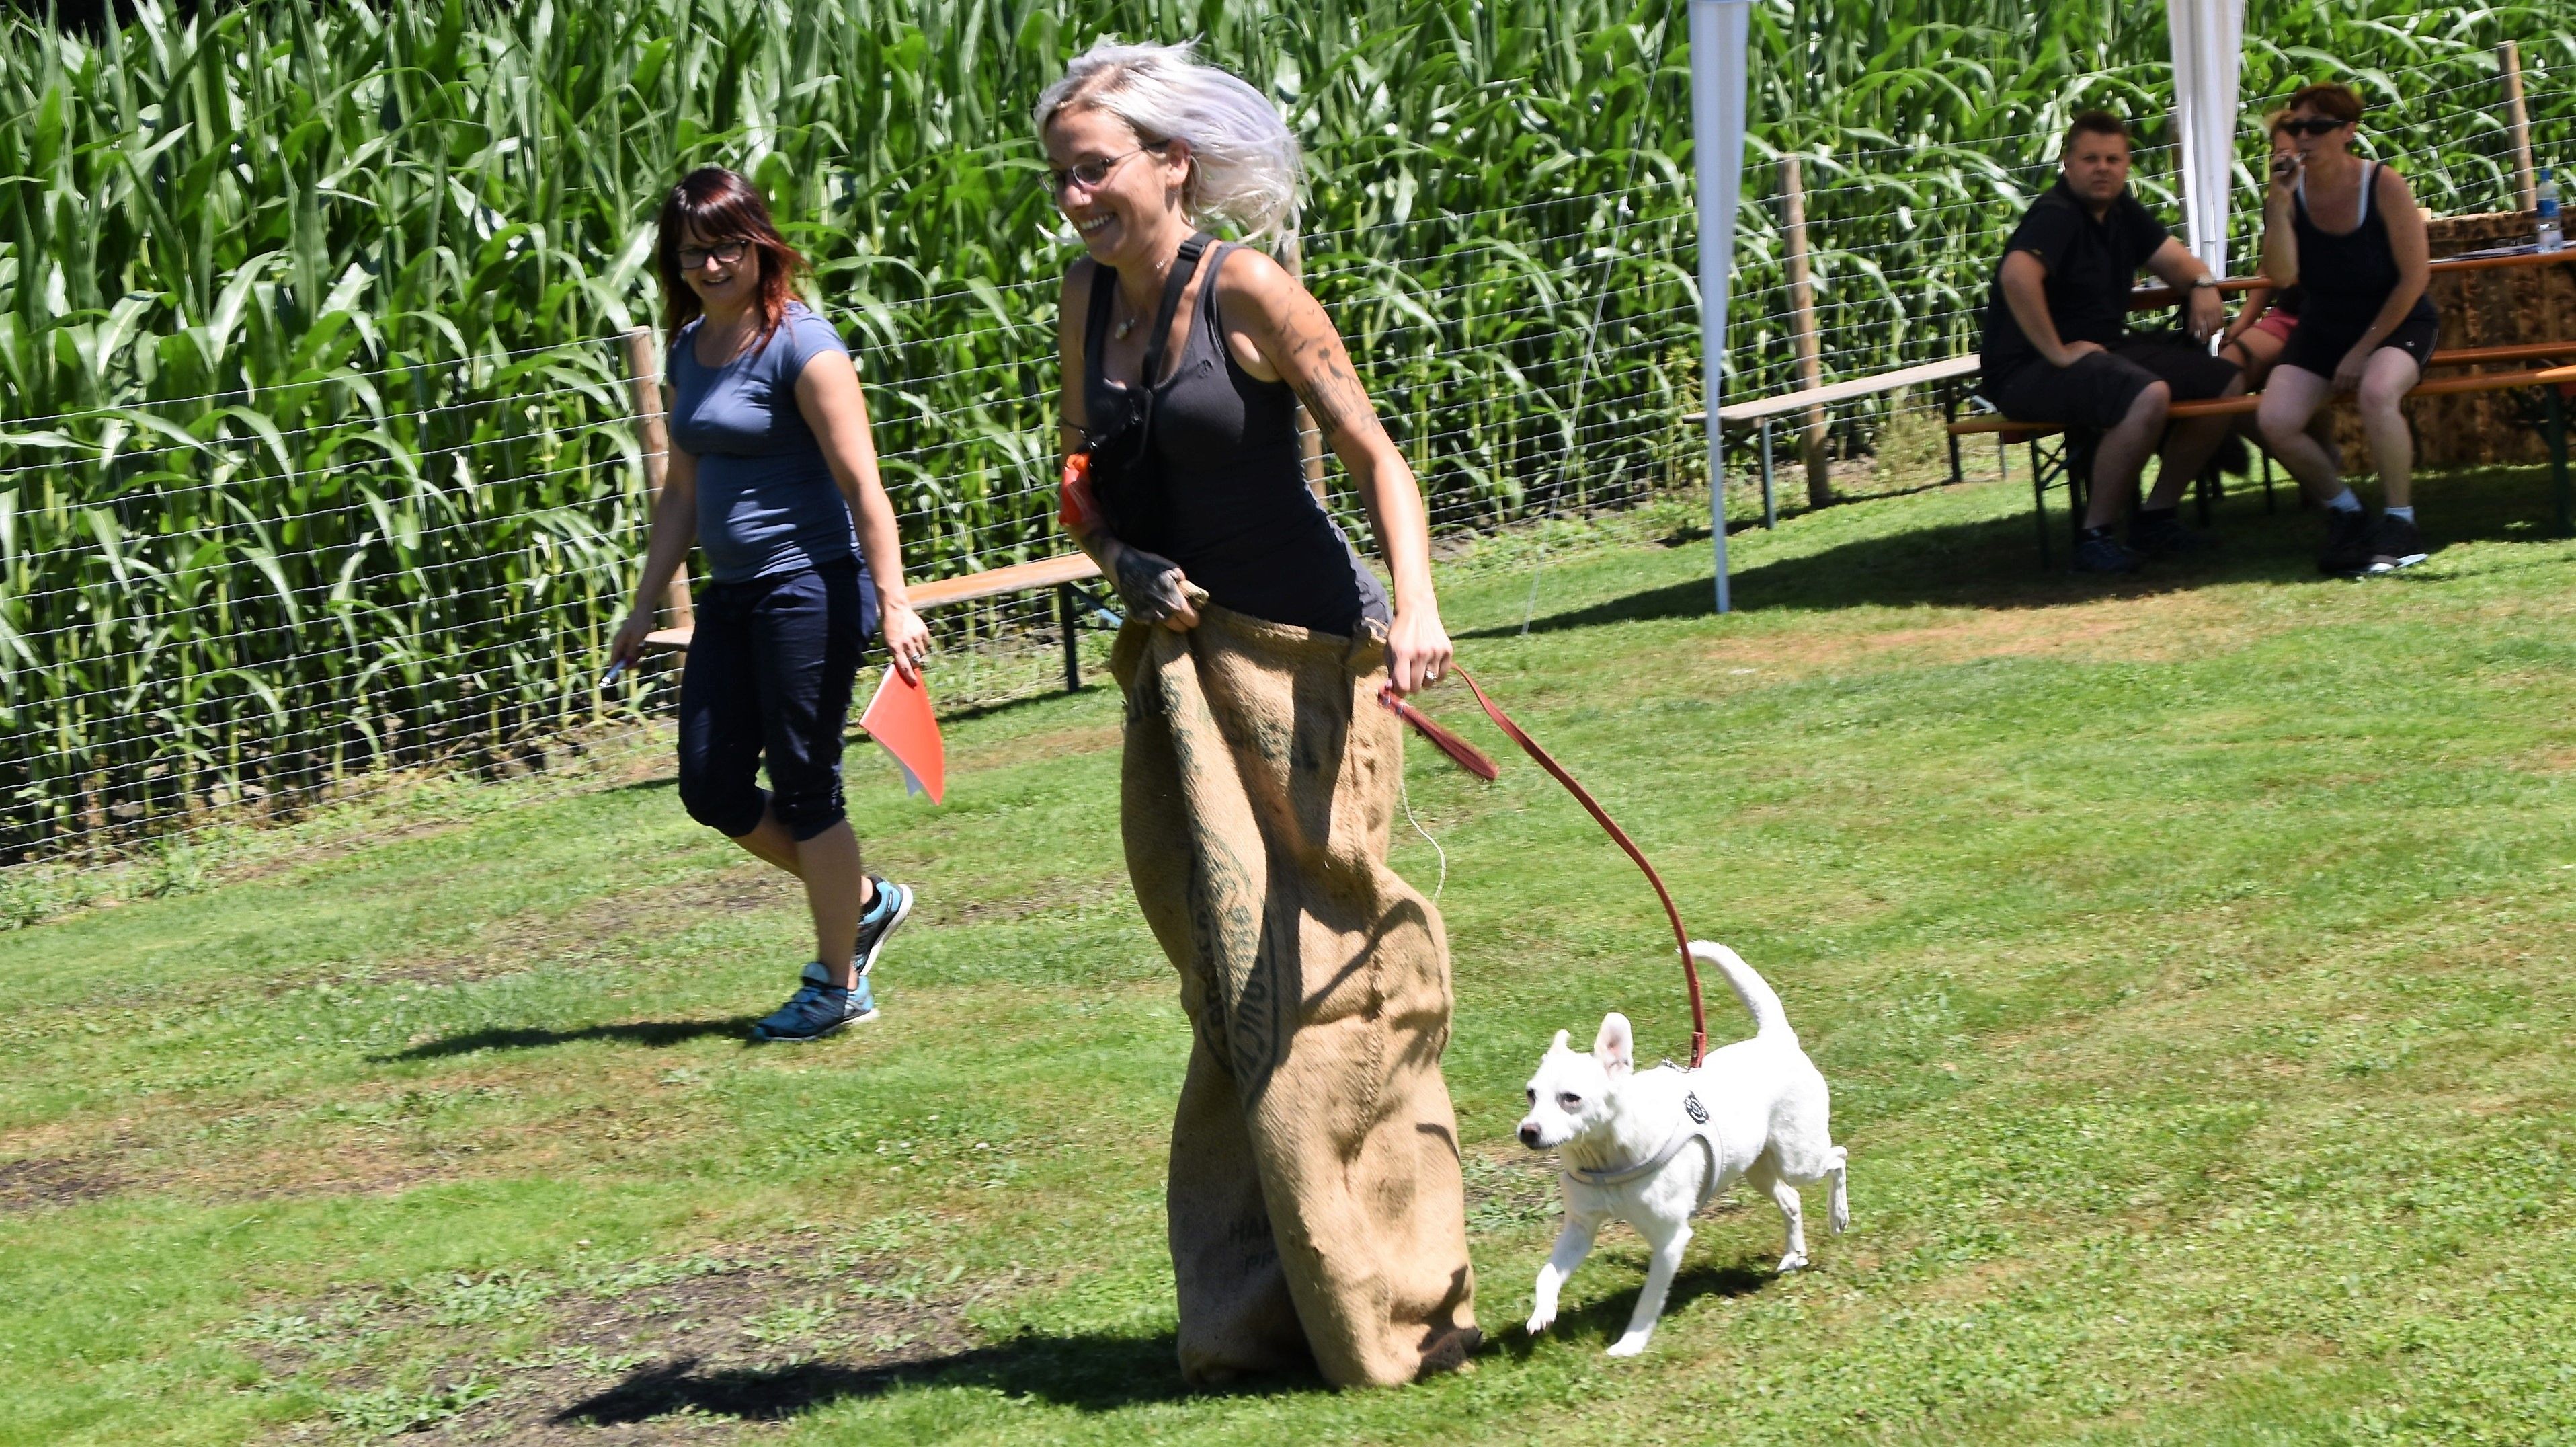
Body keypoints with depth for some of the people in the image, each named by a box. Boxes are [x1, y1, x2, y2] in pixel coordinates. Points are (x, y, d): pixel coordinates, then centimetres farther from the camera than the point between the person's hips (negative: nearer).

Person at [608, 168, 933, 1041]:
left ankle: (839, 985, 12)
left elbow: (862, 485, -17)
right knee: (711, 788, 7)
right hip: (732, 596, 8)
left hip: (810, 585, -8)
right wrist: (646, 606, 19)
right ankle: (866, 902, 26)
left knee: (804, 788, -3)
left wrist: (894, 605, -22)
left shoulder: (800, 345, -13)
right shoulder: (688, 350, 11)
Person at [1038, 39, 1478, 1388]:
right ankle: (1265, 1309, 16)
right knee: (1229, 983, 9)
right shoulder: (1089, 299, 7)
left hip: (1301, 655, -7)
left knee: (1315, 956, -6)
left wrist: (1415, 604, -29)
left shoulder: (1246, 291, -12)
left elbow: (1376, 457, -14)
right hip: (1180, 661, 7)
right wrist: (1129, 566, -5)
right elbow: (1083, 488, 16)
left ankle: (1382, 1308, 3)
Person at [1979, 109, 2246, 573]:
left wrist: (2202, 283, -3)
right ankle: (2095, 536, -21)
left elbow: (2170, 257, 21)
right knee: (2148, 395, -36)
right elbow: (2017, 275, -35)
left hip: (2104, 351, 10)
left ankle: (2156, 516, 11)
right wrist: (2057, 352, -30)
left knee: (2227, 384, 5)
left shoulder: (2120, 211, 12)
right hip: (2027, 373, -10)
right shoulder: (2057, 214, -17)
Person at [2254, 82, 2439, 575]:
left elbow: (2415, 275, -12)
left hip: (2395, 323, -4)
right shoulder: (2292, 191, -7)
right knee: (2275, 422, -21)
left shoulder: (2383, 187, -15)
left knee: (2376, 392, -38)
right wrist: (2277, 204, -28)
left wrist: (2364, 349, -13)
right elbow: (2282, 276, -18)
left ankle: (2400, 525, -20)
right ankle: (2344, 512, 5)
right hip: (2324, 329, 4)